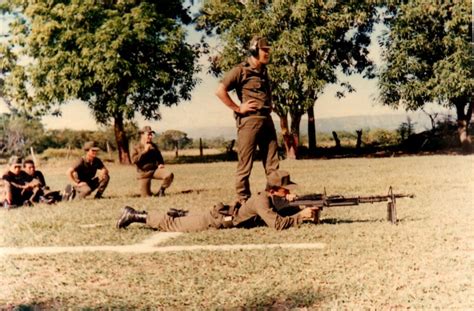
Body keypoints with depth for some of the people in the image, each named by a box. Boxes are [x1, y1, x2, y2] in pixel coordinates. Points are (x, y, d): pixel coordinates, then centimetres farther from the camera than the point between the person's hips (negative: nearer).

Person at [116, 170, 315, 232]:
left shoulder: (273, 198, -2)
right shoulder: (262, 201, -29)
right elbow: (277, 224, -37)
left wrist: (290, 202, -12)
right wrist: (301, 215, -32)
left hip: (224, 215, 7)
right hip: (215, 221, -7)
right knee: (172, 225, 6)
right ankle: (135, 215, 16)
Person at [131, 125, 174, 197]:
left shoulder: (154, 146, 13)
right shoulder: (137, 148, 0)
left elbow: (159, 156, 26)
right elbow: (134, 160, -15)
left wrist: (161, 164, 5)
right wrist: (144, 151, -18)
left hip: (155, 169, 3)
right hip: (144, 173, -3)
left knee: (169, 175, -26)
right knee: (146, 196, -5)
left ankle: (161, 191, -2)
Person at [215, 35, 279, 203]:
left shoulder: (263, 71, 17)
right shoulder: (241, 70, -7)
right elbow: (220, 91, -14)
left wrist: (270, 106, 15)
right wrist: (237, 108, -12)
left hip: (267, 120, 8)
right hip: (249, 120, -8)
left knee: (272, 164, 8)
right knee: (245, 164, -2)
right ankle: (243, 201, 5)